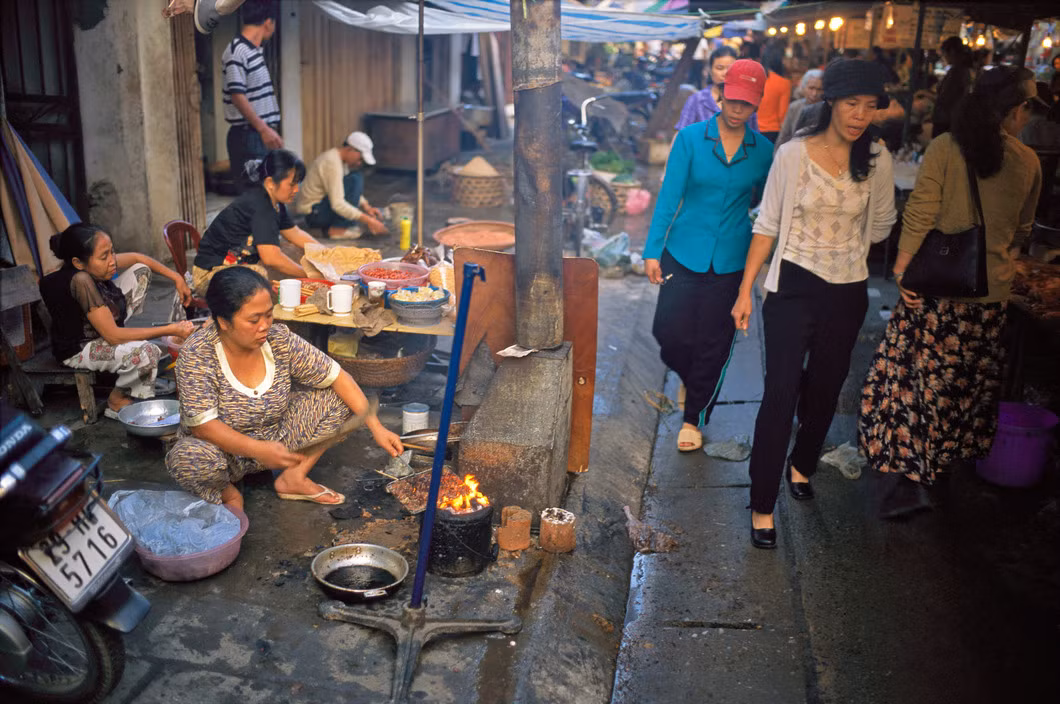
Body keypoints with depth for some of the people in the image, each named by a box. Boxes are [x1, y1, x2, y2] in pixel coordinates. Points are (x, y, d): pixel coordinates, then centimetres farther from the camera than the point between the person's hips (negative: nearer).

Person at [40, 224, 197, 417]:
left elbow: (137, 258, 5)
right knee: (147, 353, -34)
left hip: (99, 328, 9)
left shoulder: (94, 266, -15)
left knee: (141, 271, 5)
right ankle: (117, 401, -3)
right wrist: (171, 330, -32)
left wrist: (177, 278, -4)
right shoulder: (81, 281, -36)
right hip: (78, 350, -9)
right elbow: (113, 336, -33)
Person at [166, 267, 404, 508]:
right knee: (189, 457, -38)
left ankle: (293, 478, -4)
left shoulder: (280, 339, -13)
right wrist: (259, 450, -39)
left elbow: (337, 377, -11)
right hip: (224, 449, -4)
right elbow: (202, 425, -28)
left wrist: (376, 427, -19)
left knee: (338, 399, -9)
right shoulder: (196, 355, -23)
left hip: (274, 439, 4)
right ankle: (227, 493, -4)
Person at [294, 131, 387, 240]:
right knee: (355, 179, -22)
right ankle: (337, 229, -19)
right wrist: (368, 220, -32)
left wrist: (367, 207, -4)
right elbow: (337, 204, -31)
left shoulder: (340, 159, 7)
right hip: (312, 213, -10)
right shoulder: (332, 162, -23)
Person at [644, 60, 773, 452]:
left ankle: (694, 418, 24)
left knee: (713, 343, 6)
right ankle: (691, 379, 33)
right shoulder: (691, 138, -4)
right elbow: (669, 196, -5)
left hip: (730, 260, 1)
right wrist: (652, 251, -8)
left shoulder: (763, 150, -1)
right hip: (685, 252, 0)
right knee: (670, 331, -2)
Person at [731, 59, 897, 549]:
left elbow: (880, 228, 13)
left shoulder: (877, 162, -2)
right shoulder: (793, 154, -8)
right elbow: (767, 226, -5)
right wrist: (745, 291, -6)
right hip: (793, 288, -3)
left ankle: (801, 465, 42)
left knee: (825, 390, 16)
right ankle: (762, 505, 4)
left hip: (847, 293, 3)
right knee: (780, 393, -6)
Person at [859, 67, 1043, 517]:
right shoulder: (1028, 163, 2)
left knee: (917, 376, 2)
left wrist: (902, 266, -6)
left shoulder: (945, 148, -8)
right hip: (991, 294, 3)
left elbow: (919, 215, -12)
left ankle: (911, 479, -3)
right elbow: (1021, 230, 14)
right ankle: (944, 460, 33)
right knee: (964, 381, 17)